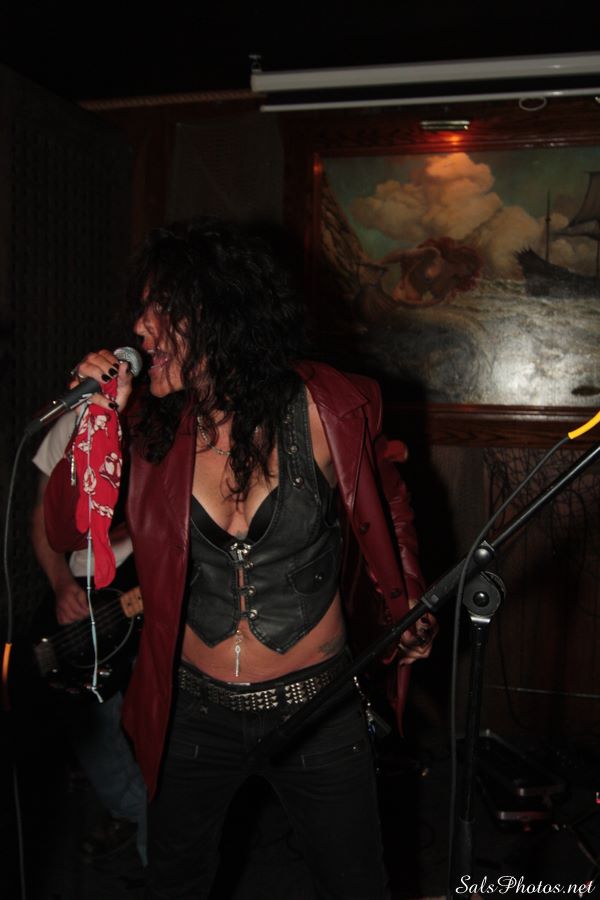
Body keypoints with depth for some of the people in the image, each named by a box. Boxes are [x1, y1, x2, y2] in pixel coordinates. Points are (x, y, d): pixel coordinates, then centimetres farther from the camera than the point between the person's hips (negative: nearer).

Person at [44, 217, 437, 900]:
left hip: (318, 710, -2)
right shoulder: (151, 425, -8)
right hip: (193, 709, 3)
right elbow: (65, 532, -7)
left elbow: (387, 506, 3)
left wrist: (406, 609, 1)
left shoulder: (326, 409, -15)